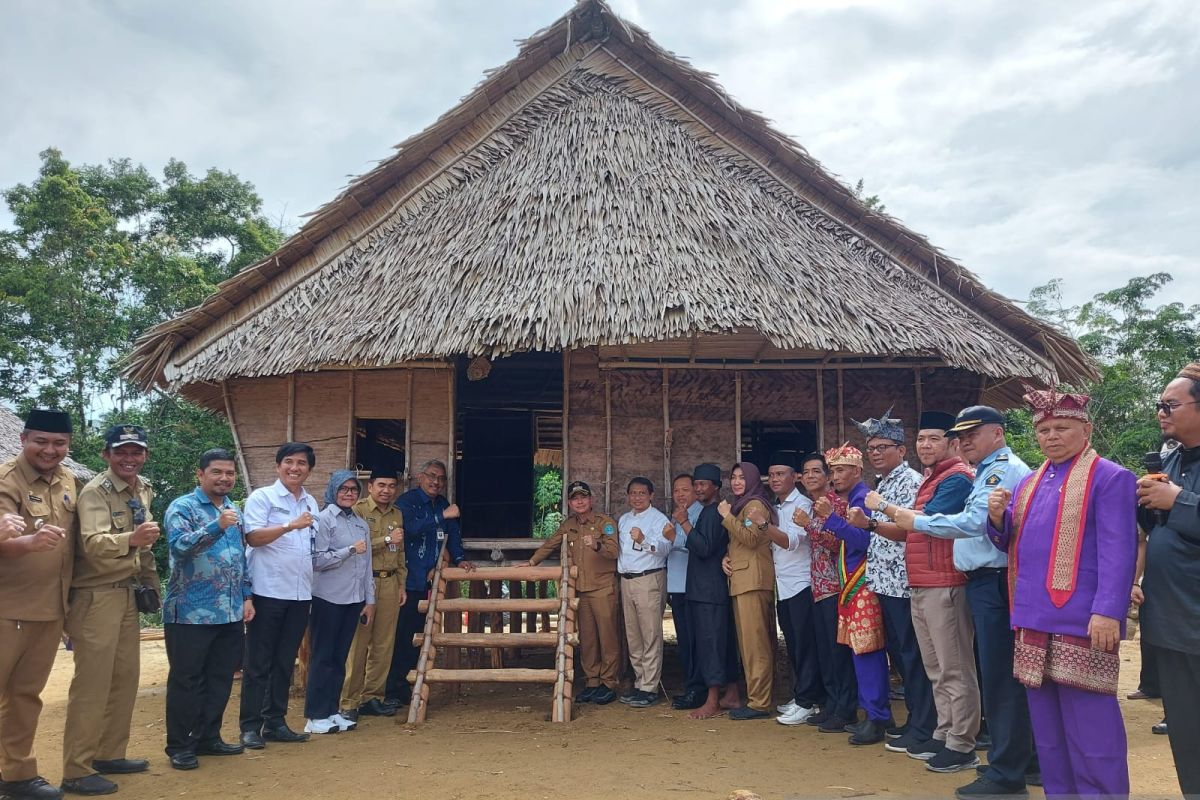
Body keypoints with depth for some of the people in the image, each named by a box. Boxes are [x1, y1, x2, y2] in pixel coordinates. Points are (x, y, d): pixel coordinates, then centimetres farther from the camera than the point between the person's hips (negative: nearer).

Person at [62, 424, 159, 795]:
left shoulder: (144, 489, 7)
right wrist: (131, 538, -50)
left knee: (125, 677, 13)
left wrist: (151, 583, 19)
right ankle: (77, 771, 5)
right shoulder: (95, 492, -17)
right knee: (92, 682, -4)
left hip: (127, 594, 8)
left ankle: (110, 754, 26)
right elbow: (94, 544, -32)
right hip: (96, 596, -8)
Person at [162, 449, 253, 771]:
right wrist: (217, 526, -35)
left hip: (230, 613, 7)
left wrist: (246, 596, 13)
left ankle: (208, 737, 25)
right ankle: (179, 745, 15)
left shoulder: (234, 510, 14)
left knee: (220, 679, 12)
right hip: (191, 612, -6)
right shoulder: (182, 507, -7)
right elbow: (179, 546, -24)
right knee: (186, 680, 3)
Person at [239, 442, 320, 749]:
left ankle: (275, 722, 21)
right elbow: (253, 537, -16)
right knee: (258, 663, 2)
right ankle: (250, 726, 10)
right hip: (267, 592, -6)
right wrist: (291, 525, -27)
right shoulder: (261, 497, -4)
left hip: (300, 594, 6)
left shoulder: (311, 503, 14)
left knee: (285, 662, 12)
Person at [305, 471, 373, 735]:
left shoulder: (361, 524, 12)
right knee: (322, 657, 1)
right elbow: (318, 560, -12)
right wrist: (350, 550, -14)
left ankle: (332, 711, 19)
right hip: (328, 599, -6)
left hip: (353, 599, 6)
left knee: (339, 657, 11)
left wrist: (370, 599, 12)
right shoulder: (323, 519, -6)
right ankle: (315, 717, 8)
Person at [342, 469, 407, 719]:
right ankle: (349, 702, 4)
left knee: (384, 644, 7)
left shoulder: (397, 514, 16)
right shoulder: (358, 510, -4)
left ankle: (373, 697, 16)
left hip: (390, 584, 6)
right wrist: (387, 539, -12)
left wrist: (401, 584, 16)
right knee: (357, 644, -3)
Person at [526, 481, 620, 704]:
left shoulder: (605, 522, -5)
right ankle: (592, 682, 17)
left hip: (603, 589, -5)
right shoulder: (568, 525, 12)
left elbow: (613, 551, -18)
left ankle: (609, 684, 6)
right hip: (581, 590, 5)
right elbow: (550, 544, 23)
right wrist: (532, 562, 18)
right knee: (586, 639, 9)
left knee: (607, 636, -3)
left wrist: (596, 545, -36)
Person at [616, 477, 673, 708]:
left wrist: (644, 540, -38)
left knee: (651, 636, -5)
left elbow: (665, 548, -23)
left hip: (649, 579, -7)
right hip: (626, 580, 7)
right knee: (633, 636, 12)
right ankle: (639, 682, 22)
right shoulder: (623, 520, 16)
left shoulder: (659, 519, -7)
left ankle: (650, 688, -1)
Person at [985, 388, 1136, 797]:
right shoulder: (1029, 483, 16)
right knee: (1047, 725, 15)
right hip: (1033, 620, 7)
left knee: (1090, 725, 0)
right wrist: (998, 517, -2)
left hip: (1081, 623, -7)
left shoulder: (1110, 478, -6)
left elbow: (1118, 552, -14)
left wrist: (1107, 611, -22)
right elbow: (1013, 544, 19)